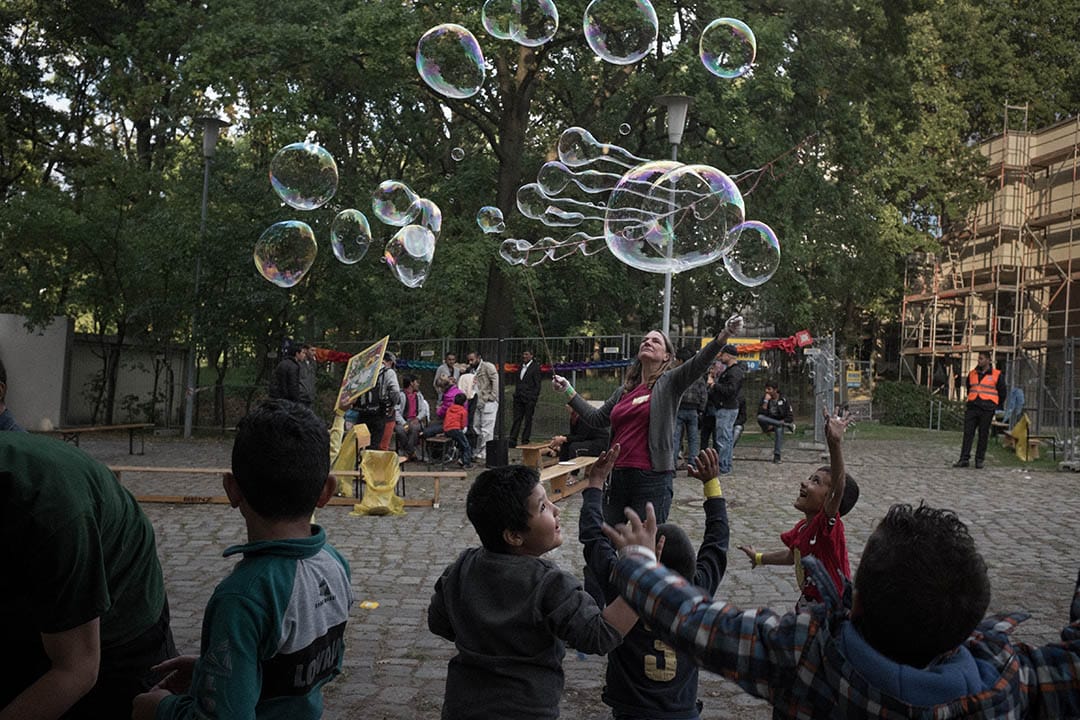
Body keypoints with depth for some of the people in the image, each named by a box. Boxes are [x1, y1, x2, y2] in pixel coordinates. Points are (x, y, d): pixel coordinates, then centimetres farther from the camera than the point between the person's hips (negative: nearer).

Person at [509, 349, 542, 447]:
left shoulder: (535, 367, -4)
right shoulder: (521, 366, 16)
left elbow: (537, 384, -7)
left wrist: (534, 398, -13)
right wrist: (516, 394, 11)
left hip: (529, 399, -6)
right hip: (519, 398, 6)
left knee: (528, 420, 1)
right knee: (516, 419, 2)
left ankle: (525, 441, 7)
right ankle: (513, 440, 1)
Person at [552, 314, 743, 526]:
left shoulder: (669, 383, 1)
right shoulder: (624, 390, 16)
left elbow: (698, 363, -17)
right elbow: (597, 418, 27)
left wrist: (724, 335, -33)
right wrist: (568, 391, 29)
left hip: (652, 479, -5)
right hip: (618, 476, 5)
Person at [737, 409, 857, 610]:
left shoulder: (829, 525, -21)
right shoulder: (802, 527, 4)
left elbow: (839, 487, -41)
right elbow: (793, 555, 25)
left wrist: (834, 444, -57)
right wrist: (759, 558, 41)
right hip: (807, 605, 8)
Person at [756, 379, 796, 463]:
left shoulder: (783, 400, -8)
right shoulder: (764, 398, -6)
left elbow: (790, 417, -9)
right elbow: (761, 414, -15)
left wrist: (773, 425, -14)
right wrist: (766, 401, -26)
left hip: (779, 423, 0)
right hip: (768, 426, 0)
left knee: (779, 428, -32)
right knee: (760, 418, -28)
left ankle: (777, 455, -28)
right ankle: (786, 424, -26)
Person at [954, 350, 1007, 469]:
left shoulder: (997, 375, 0)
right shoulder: (972, 374, 11)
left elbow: (1003, 392, 9)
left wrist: (997, 407, 11)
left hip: (987, 410, -3)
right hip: (972, 408, 3)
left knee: (983, 434, 2)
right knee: (968, 433, -3)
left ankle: (979, 459, 11)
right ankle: (964, 459, -3)